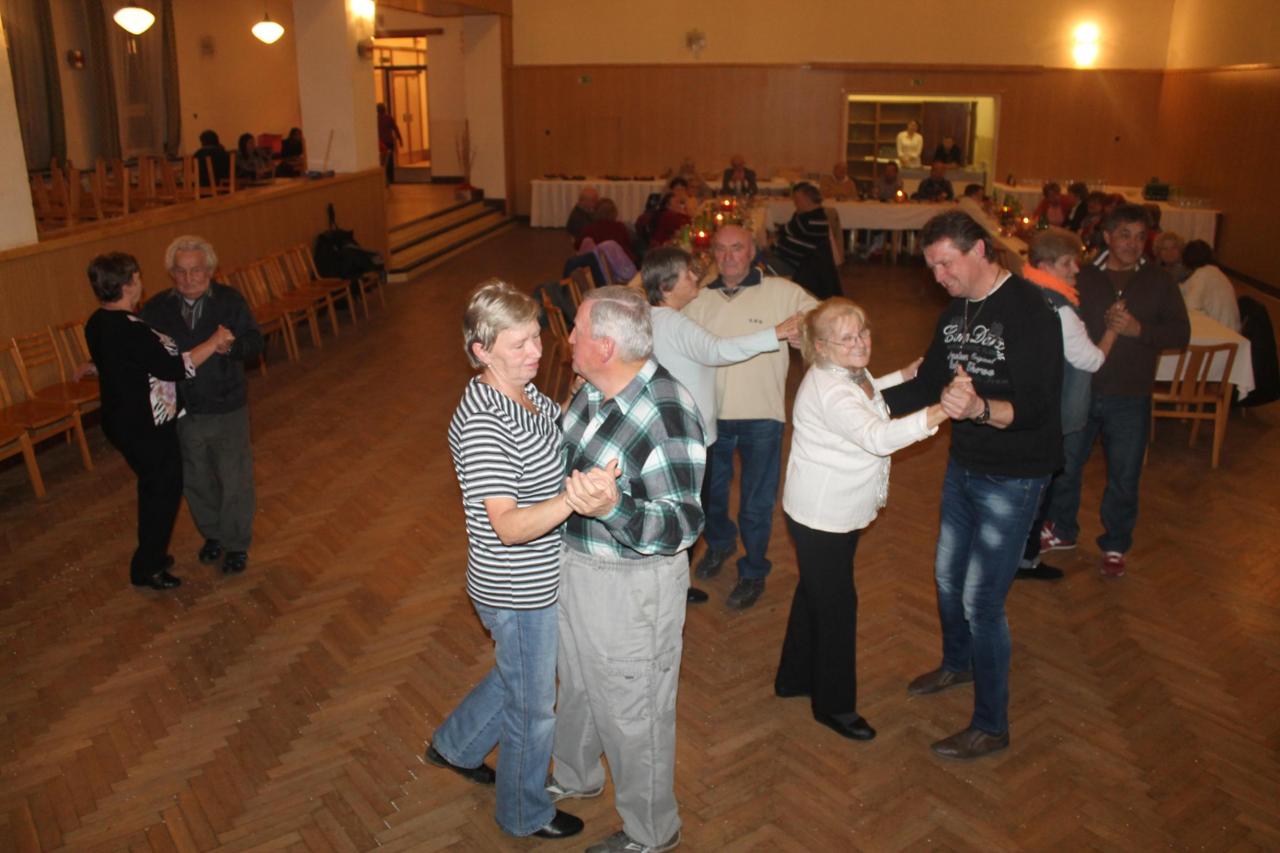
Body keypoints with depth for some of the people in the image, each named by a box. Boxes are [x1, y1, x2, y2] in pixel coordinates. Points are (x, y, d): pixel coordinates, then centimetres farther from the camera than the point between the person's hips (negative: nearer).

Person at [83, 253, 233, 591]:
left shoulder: (98, 324, 2)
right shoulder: (130, 331, -29)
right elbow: (176, 368, -26)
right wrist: (214, 341, -15)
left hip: (122, 420, 10)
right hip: (146, 428, -9)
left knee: (153, 487, 24)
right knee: (165, 491, 8)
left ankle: (149, 554, 39)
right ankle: (146, 568, 20)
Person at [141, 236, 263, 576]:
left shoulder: (230, 300, -9)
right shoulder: (157, 308, -3)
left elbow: (255, 343, -11)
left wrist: (231, 346, -31)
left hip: (227, 410, -3)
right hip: (182, 412, 3)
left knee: (234, 481, 7)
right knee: (196, 481, 18)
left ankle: (237, 544, 26)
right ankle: (212, 534, 41)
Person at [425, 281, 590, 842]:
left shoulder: (525, 392, -1)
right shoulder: (482, 422, -30)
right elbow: (509, 526, -35)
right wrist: (575, 499, -49)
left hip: (540, 579, 9)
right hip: (519, 593, -9)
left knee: (517, 676, 31)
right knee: (533, 707, 14)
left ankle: (454, 746, 55)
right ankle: (525, 814, 40)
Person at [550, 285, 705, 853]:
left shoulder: (667, 416, -30)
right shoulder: (594, 390, -5)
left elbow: (682, 525, -32)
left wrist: (611, 506, -47)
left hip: (631, 585, -8)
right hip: (574, 566, 8)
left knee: (632, 713, 11)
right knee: (577, 686, 29)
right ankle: (577, 775, 57)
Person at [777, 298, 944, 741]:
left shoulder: (849, 372, 2)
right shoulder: (828, 391, -30)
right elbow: (878, 436, -43)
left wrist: (903, 376, 12)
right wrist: (941, 412, -52)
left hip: (838, 512, 10)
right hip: (821, 517, -10)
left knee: (814, 594, 22)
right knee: (837, 605, 3)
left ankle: (794, 678, 41)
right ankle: (833, 704, 21)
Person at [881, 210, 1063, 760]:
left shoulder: (1030, 312, -22)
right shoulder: (955, 311, 4)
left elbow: (1036, 406, -30)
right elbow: (928, 385, 11)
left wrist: (980, 407, -49)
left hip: (1012, 478, -8)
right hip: (964, 465, 8)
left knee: (981, 600, -4)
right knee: (948, 575, 22)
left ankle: (991, 726, 14)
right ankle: (958, 663, 49)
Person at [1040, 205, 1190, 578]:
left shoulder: (1158, 282, 1)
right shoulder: (1083, 278, -1)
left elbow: (1181, 333, -5)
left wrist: (1138, 329, -19)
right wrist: (1101, 325, -20)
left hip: (1130, 398, 0)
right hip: (1080, 390, 0)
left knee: (1124, 477, 9)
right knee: (1064, 465, 12)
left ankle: (1115, 545, 29)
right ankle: (1062, 530, 34)